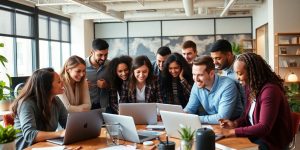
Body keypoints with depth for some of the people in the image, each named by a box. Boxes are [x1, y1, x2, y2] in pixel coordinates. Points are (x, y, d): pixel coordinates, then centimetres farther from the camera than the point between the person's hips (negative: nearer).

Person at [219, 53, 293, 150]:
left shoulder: (270, 90, -23)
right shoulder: (251, 87, 2)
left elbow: (264, 128, -28)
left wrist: (232, 132, -28)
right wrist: (235, 123, -7)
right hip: (255, 137, 7)